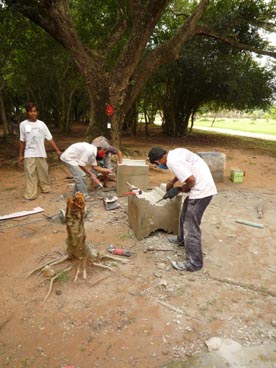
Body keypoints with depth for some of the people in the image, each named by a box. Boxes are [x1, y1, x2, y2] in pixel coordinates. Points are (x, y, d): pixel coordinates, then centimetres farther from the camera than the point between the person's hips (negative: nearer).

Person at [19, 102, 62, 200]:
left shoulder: (41, 124, 1)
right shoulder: (23, 124, -1)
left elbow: (50, 138, 1)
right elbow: (22, 141, 5)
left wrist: (57, 150, -4)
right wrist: (20, 155, 6)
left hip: (41, 153, 2)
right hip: (29, 154, -1)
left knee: (43, 172, 11)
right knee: (30, 174, -4)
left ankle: (45, 188, 28)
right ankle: (31, 194, -1)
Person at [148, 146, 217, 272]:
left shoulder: (172, 162, -20)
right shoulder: (176, 152, 9)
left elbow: (191, 180, -23)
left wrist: (179, 190, -5)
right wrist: (172, 182, 32)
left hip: (201, 190, -10)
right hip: (203, 186, 10)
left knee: (191, 226, -4)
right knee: (185, 215, 26)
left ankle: (193, 263, 5)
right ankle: (182, 240, 46)